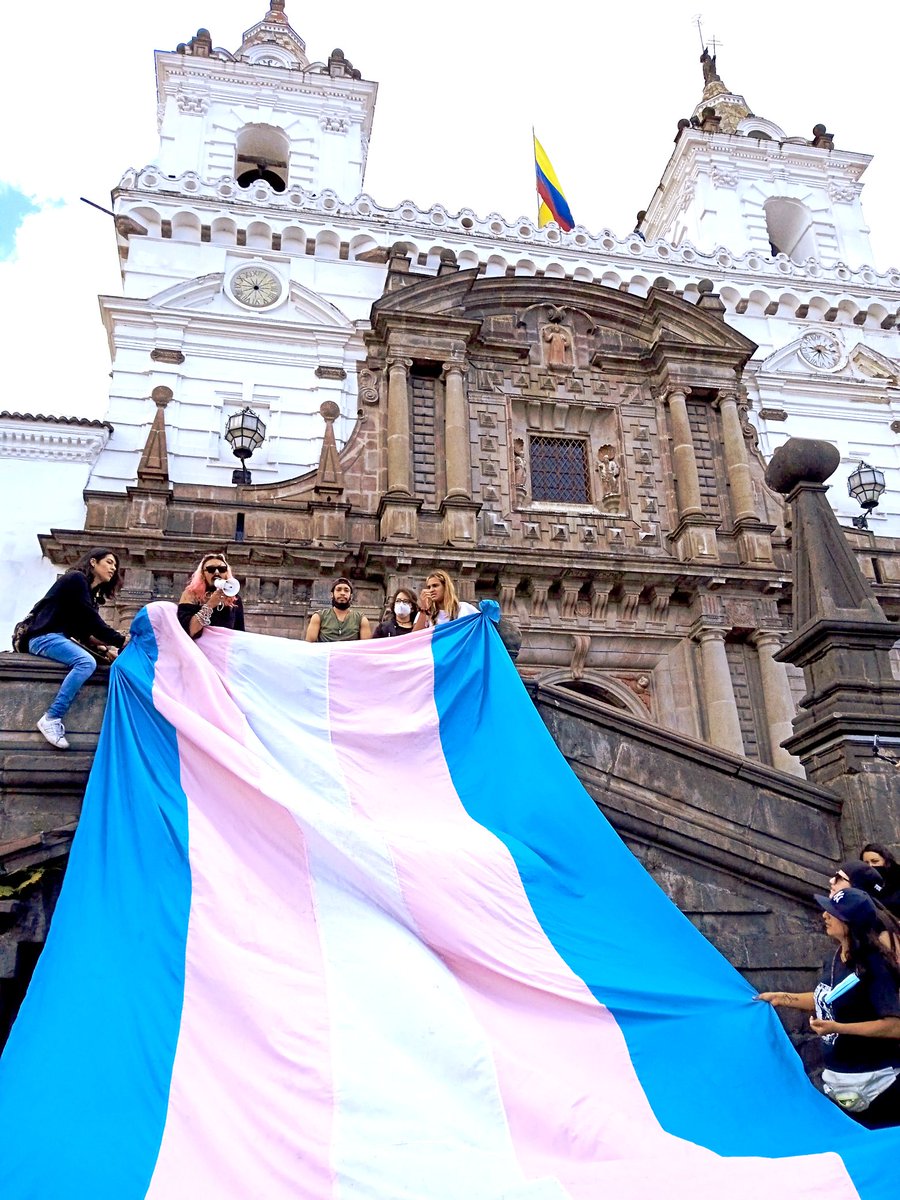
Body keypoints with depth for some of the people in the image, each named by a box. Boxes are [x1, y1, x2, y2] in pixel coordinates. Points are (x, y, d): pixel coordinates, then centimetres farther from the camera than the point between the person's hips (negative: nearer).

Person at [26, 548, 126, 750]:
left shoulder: (93, 595, 20)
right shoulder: (76, 579, -7)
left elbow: (85, 630, 11)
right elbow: (92, 621, -16)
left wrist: (105, 649, -5)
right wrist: (121, 641, -18)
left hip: (60, 639, 9)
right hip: (44, 637, -9)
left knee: (111, 662, -3)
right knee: (86, 662, -31)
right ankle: (51, 719, -30)